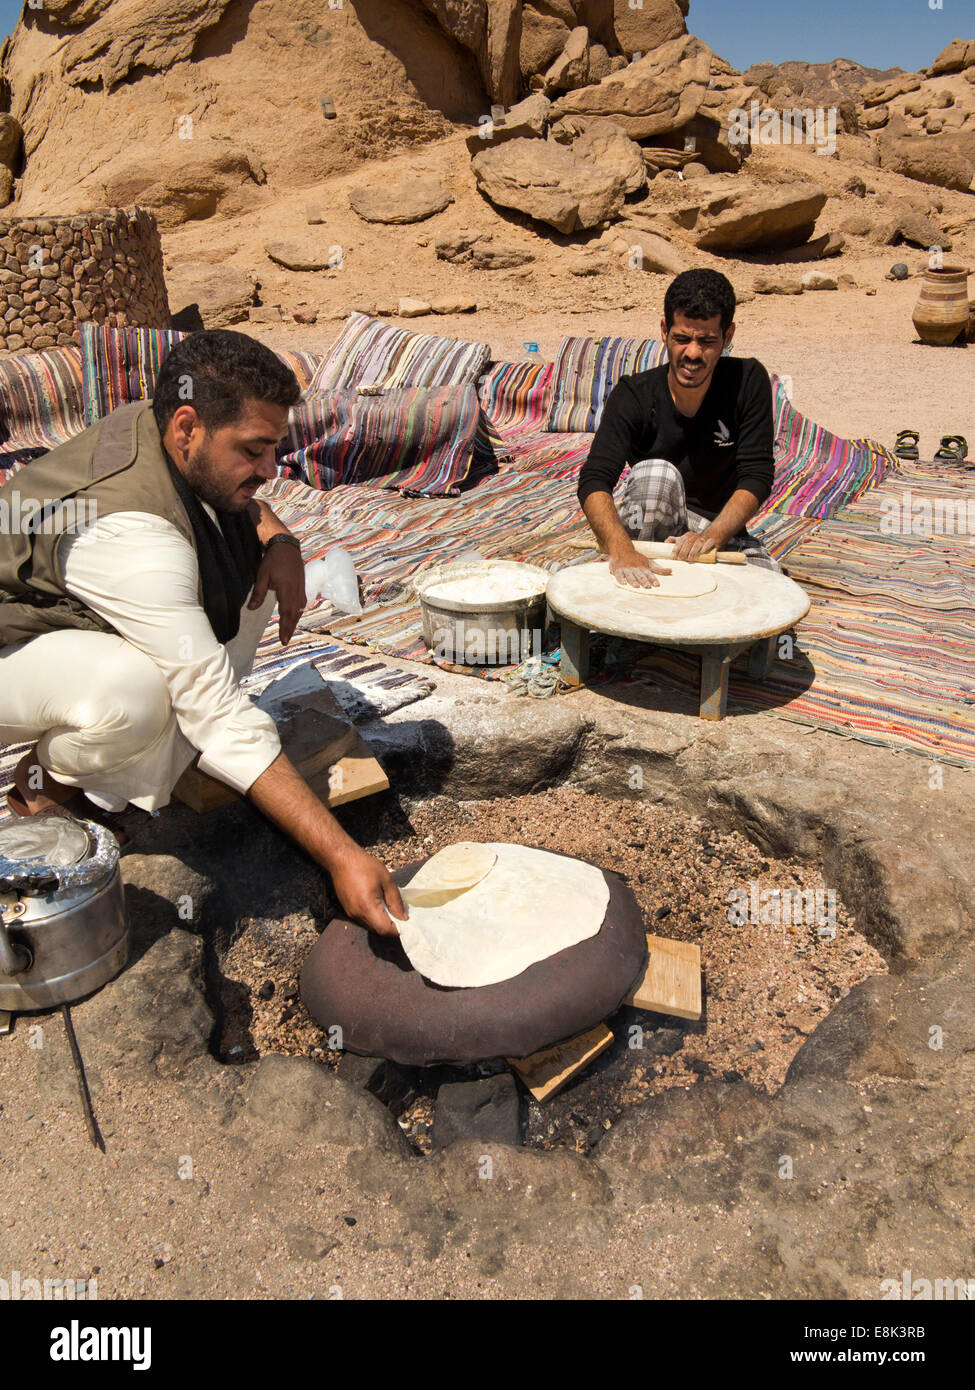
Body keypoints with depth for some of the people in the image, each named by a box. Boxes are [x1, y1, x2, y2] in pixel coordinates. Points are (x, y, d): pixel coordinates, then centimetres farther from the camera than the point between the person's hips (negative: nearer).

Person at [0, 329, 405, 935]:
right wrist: (340, 855, -40)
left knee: (247, 572, -6)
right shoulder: (130, 528, -37)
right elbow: (221, 716, -40)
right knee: (132, 691, -42)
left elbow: (238, 498, 13)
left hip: (75, 618, 9)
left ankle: (110, 788, -3)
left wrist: (280, 541, -12)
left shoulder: (151, 425, -11)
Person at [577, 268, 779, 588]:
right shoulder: (634, 395, -15)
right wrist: (620, 547, -47)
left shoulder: (748, 380, -11)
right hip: (650, 525, -1)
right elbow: (594, 480, -28)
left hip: (722, 526, 1)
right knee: (657, 472, -32)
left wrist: (712, 536, -32)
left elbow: (757, 476, -15)